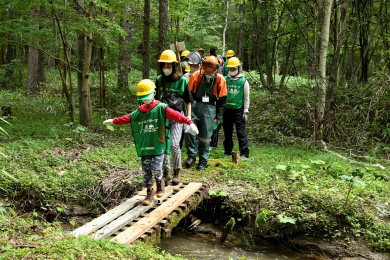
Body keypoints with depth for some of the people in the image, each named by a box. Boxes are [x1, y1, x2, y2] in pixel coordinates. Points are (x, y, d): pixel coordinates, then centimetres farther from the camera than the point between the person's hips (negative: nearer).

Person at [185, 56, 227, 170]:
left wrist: (218, 116, 7)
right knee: (190, 130, -16)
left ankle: (203, 161, 14)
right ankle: (192, 155, -1)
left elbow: (222, 100, 7)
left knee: (205, 136, 2)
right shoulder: (196, 76, 0)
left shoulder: (220, 79, 2)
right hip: (194, 105, 0)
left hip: (209, 108, 0)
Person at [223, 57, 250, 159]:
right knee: (227, 132, 11)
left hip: (239, 110, -3)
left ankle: (244, 154, -4)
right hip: (227, 109, 3)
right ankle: (227, 151, 23)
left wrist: (245, 112, -3)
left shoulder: (243, 81, -1)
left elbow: (246, 98, 1)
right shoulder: (225, 80, 6)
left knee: (241, 132, -6)